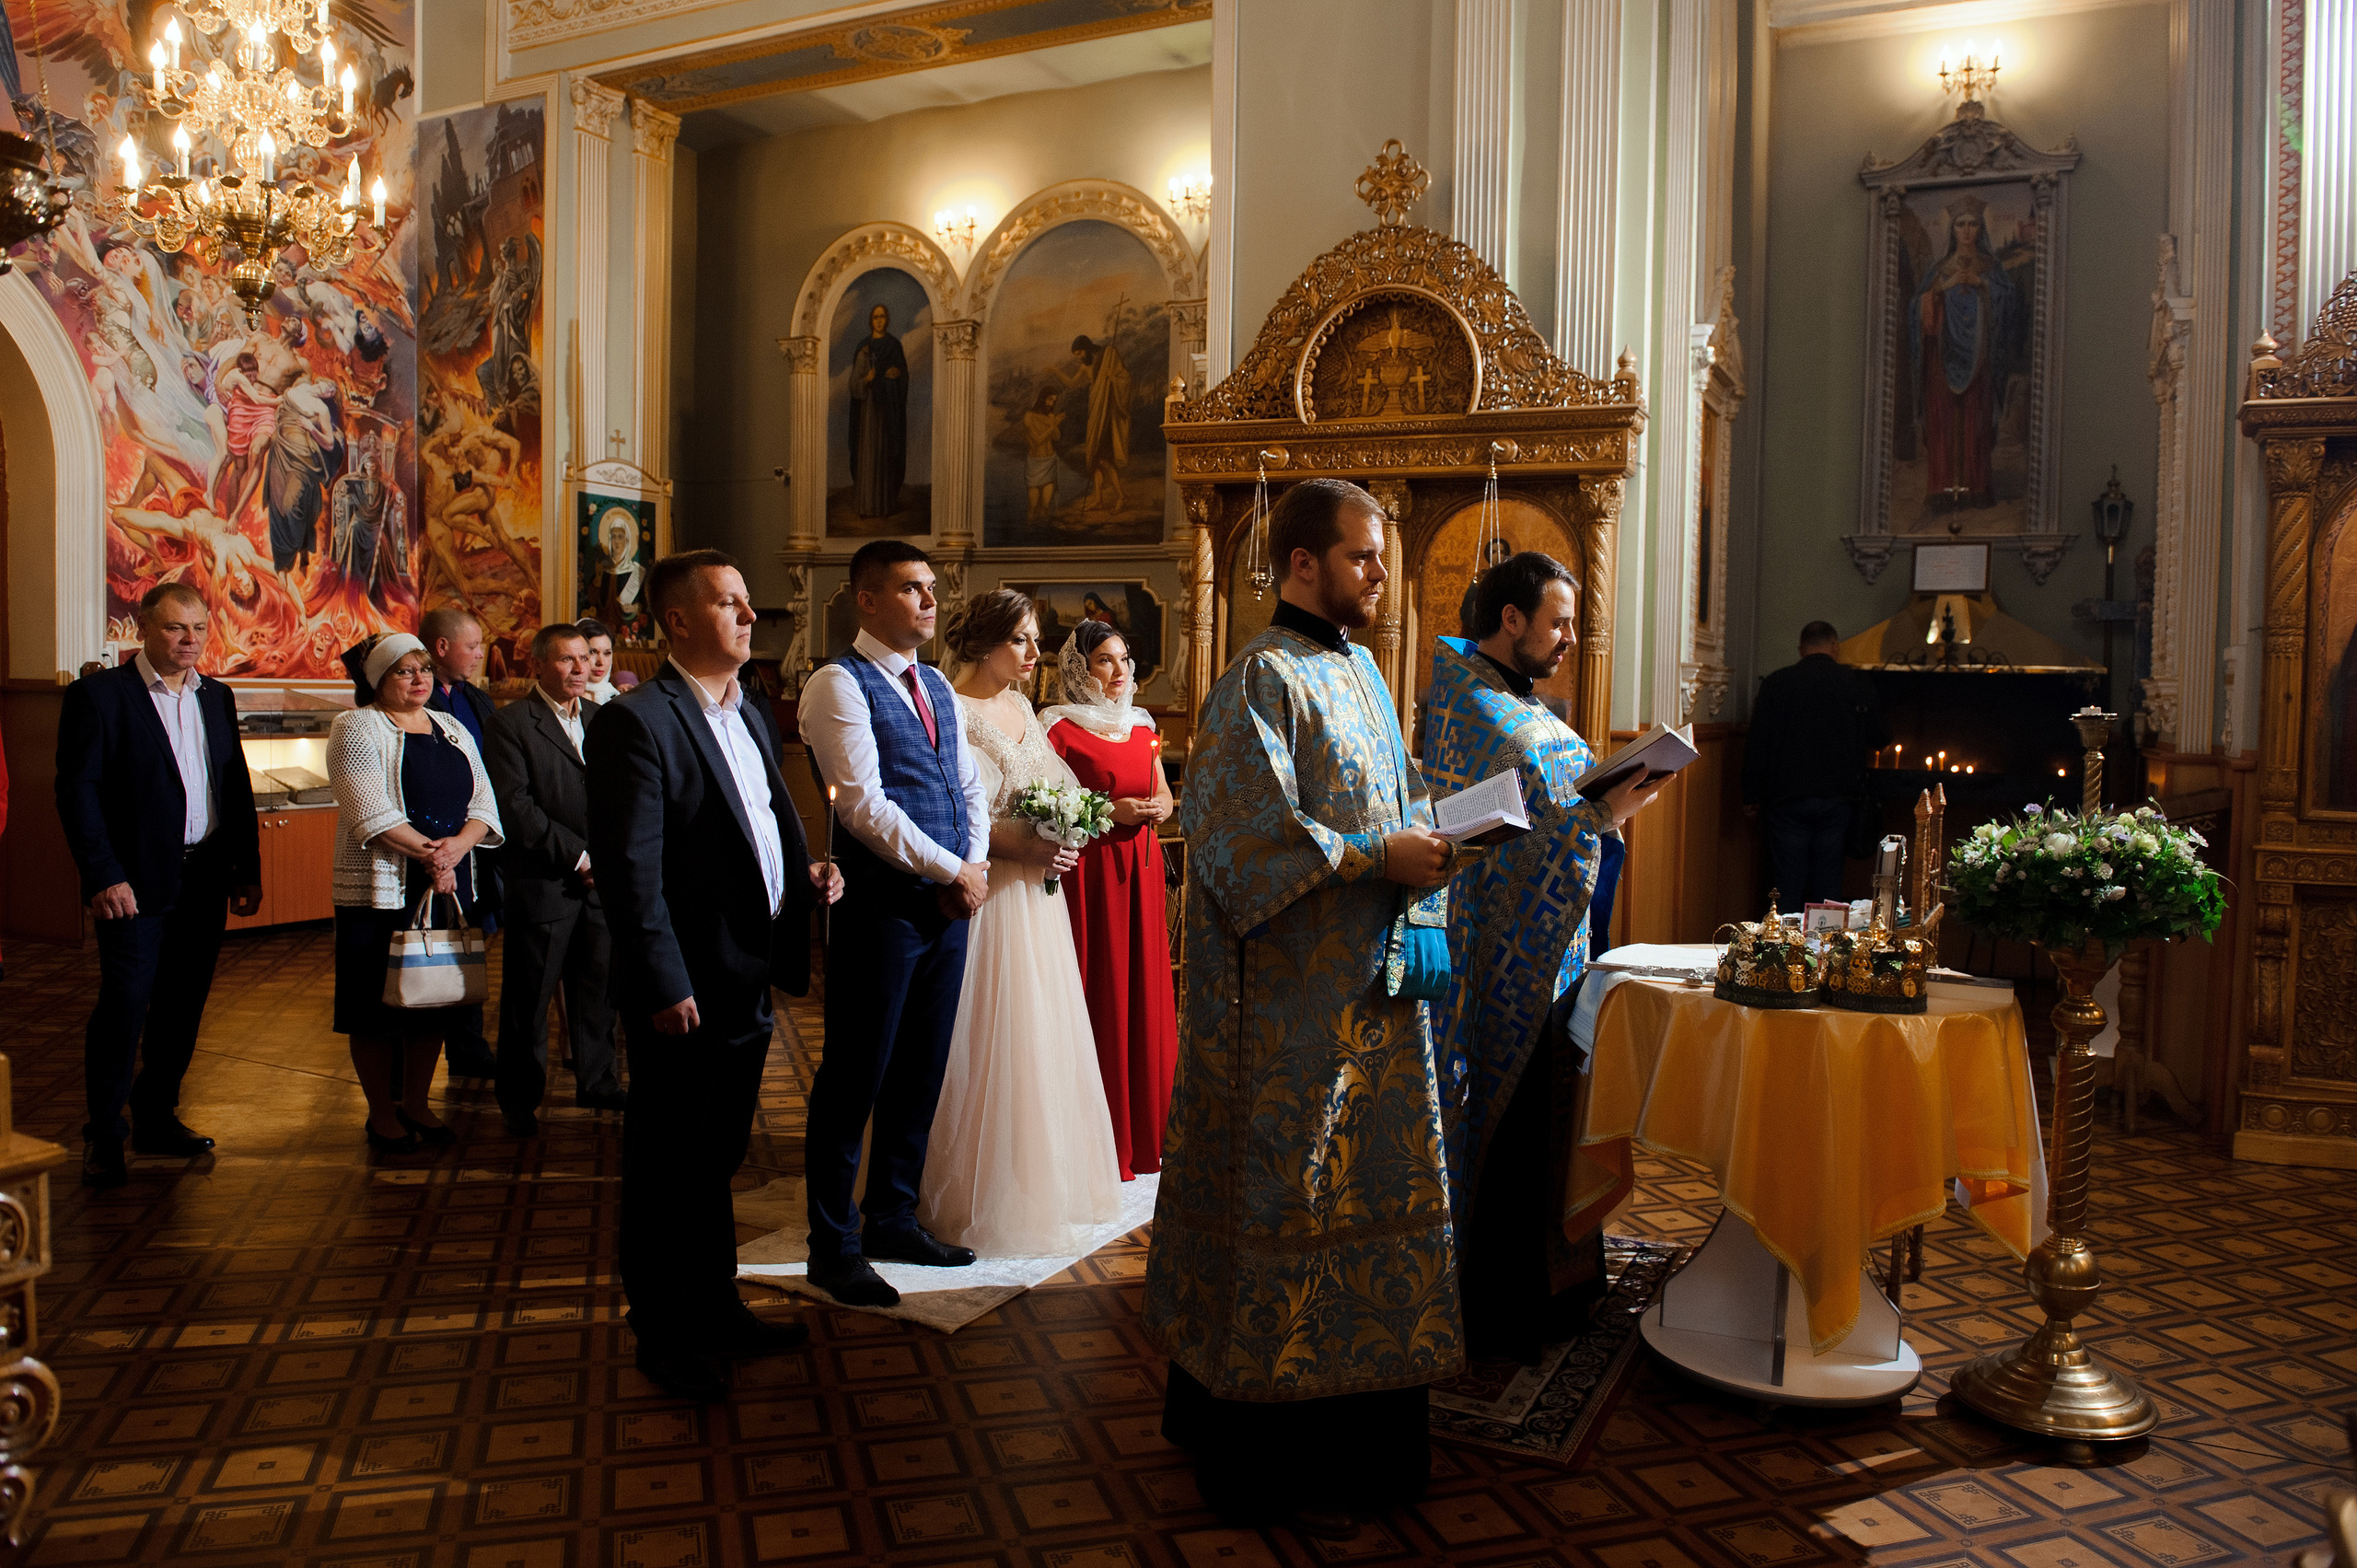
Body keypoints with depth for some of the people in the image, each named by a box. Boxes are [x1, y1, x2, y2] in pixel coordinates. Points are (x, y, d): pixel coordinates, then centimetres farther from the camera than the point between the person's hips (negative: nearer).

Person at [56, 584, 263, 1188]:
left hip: (205, 882, 6)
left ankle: (156, 1116, 24)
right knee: (124, 1003, -4)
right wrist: (104, 877, -15)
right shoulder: (99, 695, -4)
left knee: (183, 1005, 11)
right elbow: (77, 792, -9)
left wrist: (247, 870, 11)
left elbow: (237, 789, 15)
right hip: (137, 883, -5)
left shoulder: (217, 697, 13)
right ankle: (104, 1135, 8)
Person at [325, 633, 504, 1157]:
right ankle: (382, 1114, 15)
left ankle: (417, 1104, 23)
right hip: (382, 890, -5)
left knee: (434, 1000, 11)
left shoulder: (452, 729, 14)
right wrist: (429, 854, -16)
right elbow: (372, 812, -15)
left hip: (450, 887, 6)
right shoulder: (357, 729, -4)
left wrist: (457, 846, -12)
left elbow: (483, 803, 7)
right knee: (379, 1007, 2)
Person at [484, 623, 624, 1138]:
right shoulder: (509, 724, -5)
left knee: (599, 987, 13)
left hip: (601, 881, 5)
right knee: (529, 997, 4)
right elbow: (514, 806, -13)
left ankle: (596, 1082, 28)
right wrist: (578, 856, -15)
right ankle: (519, 1100, 18)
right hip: (542, 882, -5)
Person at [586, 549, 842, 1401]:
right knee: (665, 1171, 9)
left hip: (750, 984, 8)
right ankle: (662, 1335, 25)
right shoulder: (636, 722, -15)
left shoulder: (754, 716, 12)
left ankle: (715, 1307, 37)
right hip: (686, 993, -8)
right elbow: (630, 870, -19)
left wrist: (806, 873, 2)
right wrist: (666, 987, -21)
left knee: (717, 1160, 21)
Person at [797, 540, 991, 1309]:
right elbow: (864, 805, -16)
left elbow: (970, 786, 18)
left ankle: (892, 1219, 29)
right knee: (855, 1076, 2)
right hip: (882, 906, -7)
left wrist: (975, 866, 0)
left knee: (920, 1072, 14)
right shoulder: (839, 684, -8)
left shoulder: (938, 687, 17)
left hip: (948, 904, 8)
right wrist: (953, 871, -12)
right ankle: (834, 1246, 14)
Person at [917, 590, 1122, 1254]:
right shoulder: (954, 713, -12)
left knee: (1042, 1039, 14)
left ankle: (1044, 1181, 27)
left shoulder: (1023, 708, 13)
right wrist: (1024, 849, -21)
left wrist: (1064, 837, 1)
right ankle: (984, 1197, 11)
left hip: (1037, 892, 8)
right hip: (986, 897, -8)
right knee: (989, 1043, -2)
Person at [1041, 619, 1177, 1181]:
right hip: (1090, 872, -6)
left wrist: (1157, 808, -1)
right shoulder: (1060, 727, -5)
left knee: (1145, 992, 8)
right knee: (1100, 997, -5)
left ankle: (1145, 1133, 19)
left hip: (1142, 869, 6)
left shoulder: (1141, 725, 15)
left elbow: (1164, 796, 21)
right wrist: (1110, 812, -16)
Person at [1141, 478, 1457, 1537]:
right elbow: (1253, 834, -20)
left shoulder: (1359, 671, 15)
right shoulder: (1263, 679, -13)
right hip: (1297, 1003, -9)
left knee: (1366, 1191, 15)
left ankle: (1359, 1427, 29)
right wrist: (1382, 857, -18)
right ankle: (1272, 1458, 15)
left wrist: (1429, 833, 2)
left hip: (1369, 991, 9)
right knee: (1287, 1207, 1)